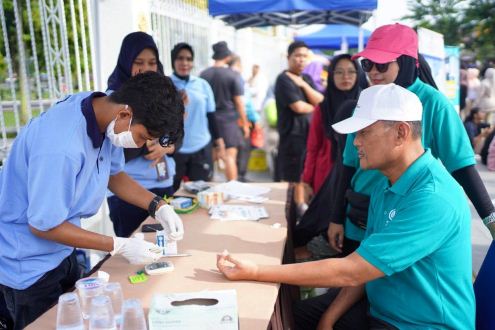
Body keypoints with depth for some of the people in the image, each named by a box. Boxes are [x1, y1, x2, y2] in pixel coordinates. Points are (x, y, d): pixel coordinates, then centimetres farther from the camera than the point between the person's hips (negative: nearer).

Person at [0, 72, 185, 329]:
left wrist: (158, 207, -9)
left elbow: (114, 173, 4)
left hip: (60, 252, 8)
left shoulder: (102, 112, -12)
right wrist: (120, 247, -23)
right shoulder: (61, 146, -37)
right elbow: (44, 225, -25)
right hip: (28, 265, -7)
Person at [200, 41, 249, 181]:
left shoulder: (203, 74, 3)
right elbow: (239, 102, -8)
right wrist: (245, 124, 0)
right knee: (230, 157, 0)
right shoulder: (232, 75, -8)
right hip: (228, 120, -4)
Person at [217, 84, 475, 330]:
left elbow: (350, 271, -30)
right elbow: (366, 265, 6)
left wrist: (255, 272, -27)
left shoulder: (434, 198, -28)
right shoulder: (386, 185, 3)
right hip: (380, 305, 8)